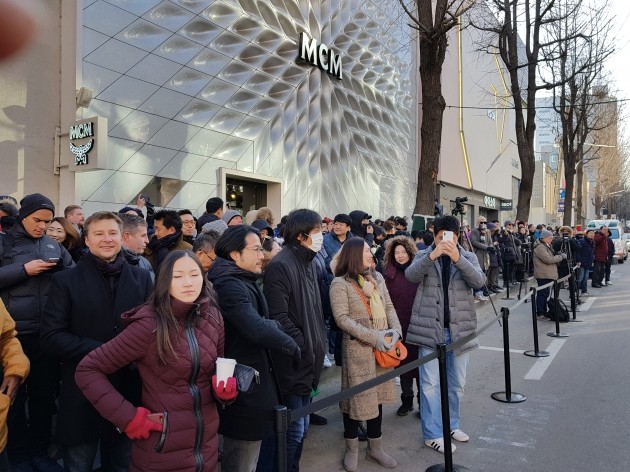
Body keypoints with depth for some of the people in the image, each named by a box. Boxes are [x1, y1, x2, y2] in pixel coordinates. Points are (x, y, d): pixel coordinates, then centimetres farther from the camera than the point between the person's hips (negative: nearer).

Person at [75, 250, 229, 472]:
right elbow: (87, 370, -14)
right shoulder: (149, 324, -19)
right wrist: (128, 417, -17)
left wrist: (225, 387, -11)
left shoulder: (212, 317, -5)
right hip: (163, 451, -4)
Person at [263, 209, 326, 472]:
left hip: (309, 358, 9)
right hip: (294, 361, -9)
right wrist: (304, 349, -17)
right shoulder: (280, 266, -18)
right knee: (294, 429, 1)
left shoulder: (309, 262, 11)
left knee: (301, 426, 20)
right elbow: (279, 318, -22)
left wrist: (318, 347, 9)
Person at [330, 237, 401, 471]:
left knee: (377, 395, 14)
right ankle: (352, 449, 25)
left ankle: (375, 447, 31)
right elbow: (342, 318, -17)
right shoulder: (340, 283, -10)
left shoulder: (377, 277, 9)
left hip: (383, 346, 6)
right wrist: (373, 337, -21)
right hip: (357, 349, -5)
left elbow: (389, 307, 9)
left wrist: (396, 330, -9)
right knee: (357, 397, 4)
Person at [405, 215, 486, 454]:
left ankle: (451, 425, 34)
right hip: (430, 328, -2)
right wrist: (431, 256, -35)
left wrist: (458, 258, -31)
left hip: (459, 329, 3)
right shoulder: (424, 255, 1)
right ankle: (433, 434, 11)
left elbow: (479, 280, -15)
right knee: (430, 383, -1)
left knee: (457, 382, 15)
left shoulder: (468, 257, 5)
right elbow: (410, 275, -19)